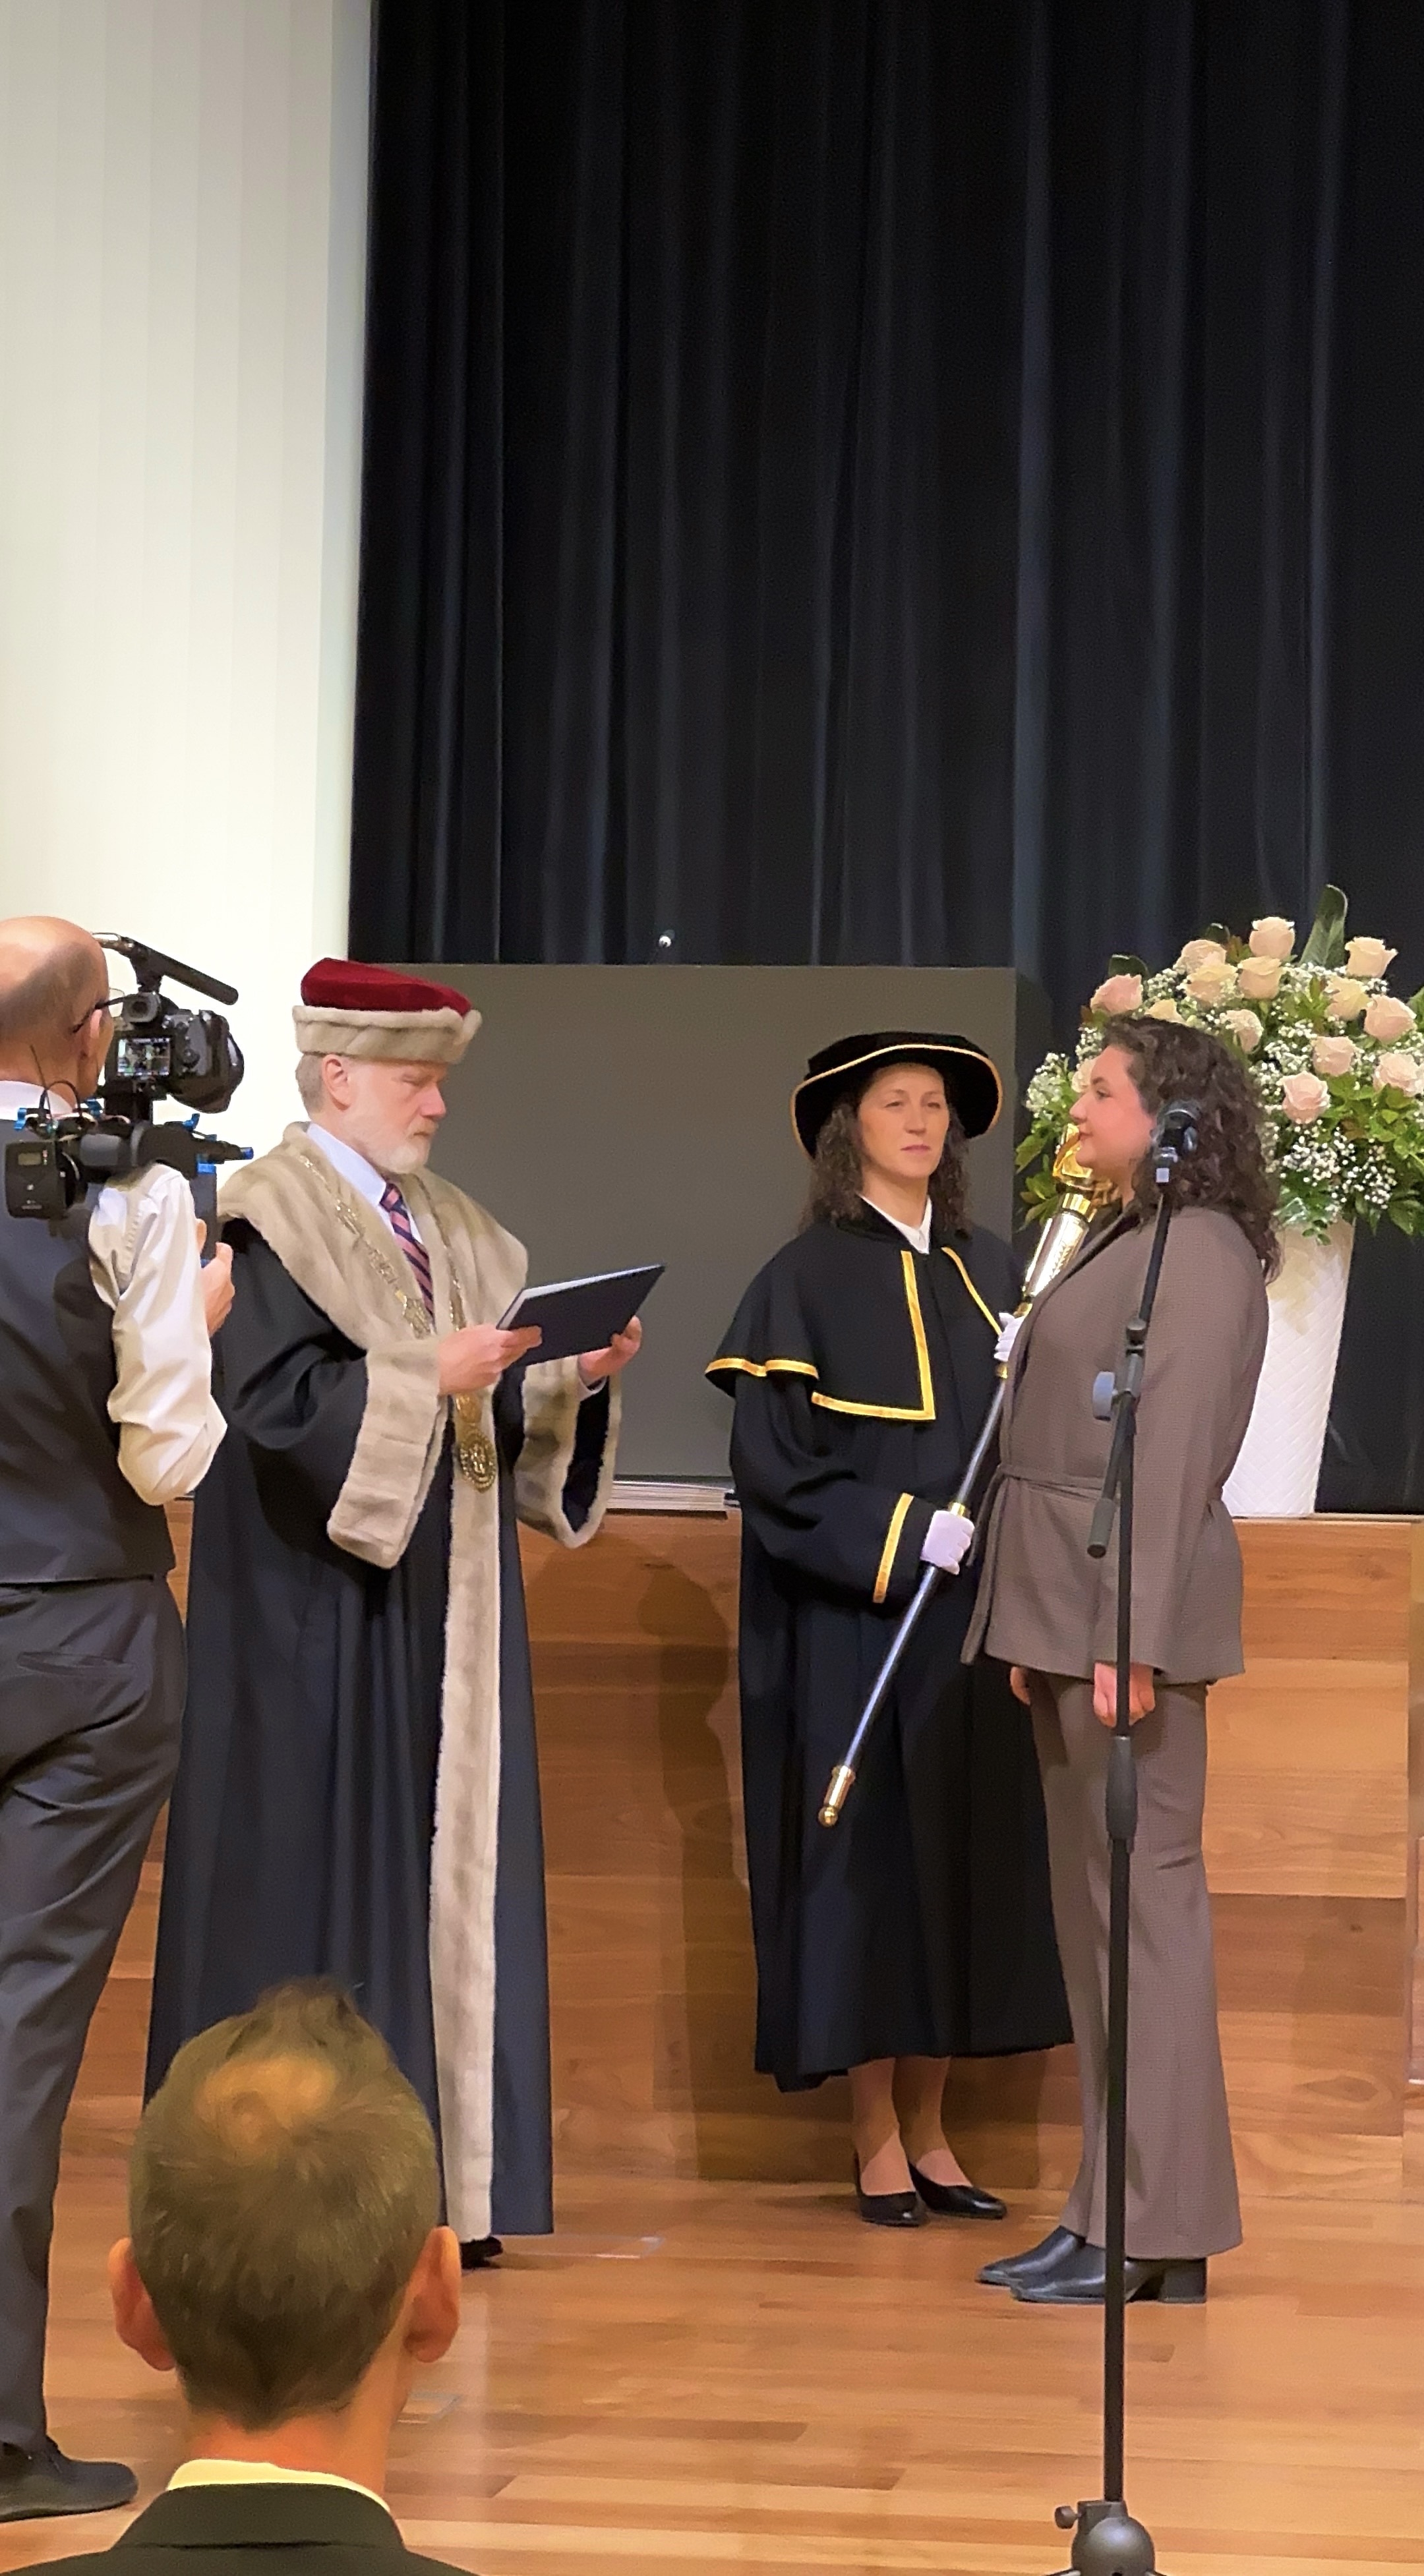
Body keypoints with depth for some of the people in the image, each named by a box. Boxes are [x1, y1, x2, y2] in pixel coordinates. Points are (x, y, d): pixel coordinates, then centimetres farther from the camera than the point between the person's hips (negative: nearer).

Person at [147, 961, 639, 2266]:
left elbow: (501, 1409, 16)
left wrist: (580, 1373, -2)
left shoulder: (449, 1228, 17)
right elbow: (276, 1397, -18)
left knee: (443, 1865, 5)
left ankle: (424, 2174, 9)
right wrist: (428, 1374, -25)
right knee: (315, 1865, -4)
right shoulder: (271, 1218, -7)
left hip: (443, 1617, 8)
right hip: (320, 1619, -8)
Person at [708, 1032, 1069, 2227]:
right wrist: (905, 1534, -18)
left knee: (962, 1859, 6)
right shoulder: (808, 1278, -5)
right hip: (857, 1625, -5)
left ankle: (929, 2134, 14)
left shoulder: (991, 1270, 12)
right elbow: (775, 1459, -11)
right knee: (871, 1860, -3)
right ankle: (877, 2143, 4)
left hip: (975, 1620, 5)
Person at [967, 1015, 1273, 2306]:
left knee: (1143, 1889, -8)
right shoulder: (1117, 1243, 18)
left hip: (1130, 1609, -10)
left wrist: (1130, 1641, -23)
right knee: (1091, 1904, 11)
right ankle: (1115, 2204, 17)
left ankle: (1159, 2229, -5)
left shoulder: (1201, 1255, -12)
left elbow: (1175, 1459, -19)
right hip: (1067, 1607, 10)